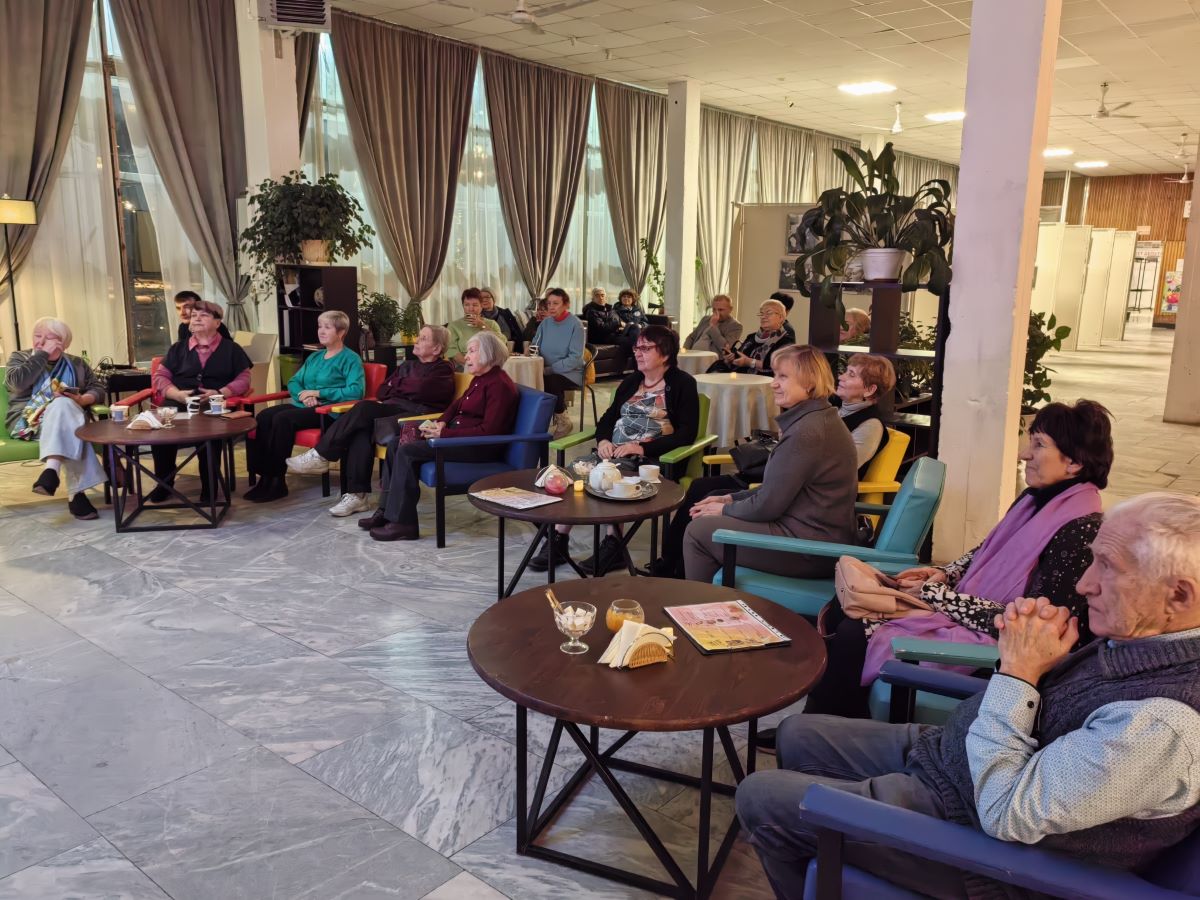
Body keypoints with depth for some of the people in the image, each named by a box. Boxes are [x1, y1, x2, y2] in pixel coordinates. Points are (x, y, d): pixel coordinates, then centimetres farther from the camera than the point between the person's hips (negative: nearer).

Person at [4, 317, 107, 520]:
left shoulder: (77, 363, 19)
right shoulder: (19, 357, 14)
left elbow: (98, 389, 10)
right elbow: (16, 382, -8)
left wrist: (82, 400, -12)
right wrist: (43, 354, -8)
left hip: (68, 417, 2)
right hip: (28, 421, -1)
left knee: (62, 404, -38)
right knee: (70, 430, -37)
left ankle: (52, 470, -53)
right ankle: (76, 493, -50)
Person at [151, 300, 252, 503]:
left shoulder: (231, 349, 18)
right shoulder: (178, 348, 25)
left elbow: (244, 378, 8)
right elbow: (159, 377, 16)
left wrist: (220, 393, -11)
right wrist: (178, 394, -6)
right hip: (178, 404, 3)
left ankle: (209, 487, -20)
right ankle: (164, 483, -10)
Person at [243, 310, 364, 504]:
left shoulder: (350, 359, 0)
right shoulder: (314, 358, 24)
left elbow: (356, 391, -15)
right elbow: (293, 382, 21)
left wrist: (318, 393, -14)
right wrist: (303, 394, -4)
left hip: (329, 411, -7)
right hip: (303, 407, 7)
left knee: (282, 419, -31)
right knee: (262, 417, -20)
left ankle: (277, 480, -22)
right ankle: (265, 476, -20)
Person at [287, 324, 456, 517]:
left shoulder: (443, 369, 8)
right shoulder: (407, 365, 29)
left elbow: (421, 390, -11)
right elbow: (382, 391, 19)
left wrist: (397, 386, 8)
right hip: (393, 410, 6)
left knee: (365, 409, -27)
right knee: (362, 429, -27)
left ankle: (321, 456, -18)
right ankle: (357, 494, -30)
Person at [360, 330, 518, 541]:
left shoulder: (499, 385, -16)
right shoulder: (479, 379, 14)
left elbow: (488, 431, -23)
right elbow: (458, 404, 25)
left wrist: (444, 433, -21)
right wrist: (441, 422, 3)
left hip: (480, 447, -10)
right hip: (457, 434, 10)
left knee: (407, 451, -21)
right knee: (396, 443, 2)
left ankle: (402, 523, -16)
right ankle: (387, 510, 3)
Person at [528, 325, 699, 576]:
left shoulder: (682, 384, 1)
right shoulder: (631, 381, 22)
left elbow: (686, 433, -8)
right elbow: (608, 417, 22)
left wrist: (641, 448, -17)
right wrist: (603, 440, -2)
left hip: (650, 460, -6)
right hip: (612, 453, 6)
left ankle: (613, 547, -24)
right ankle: (557, 541, -20)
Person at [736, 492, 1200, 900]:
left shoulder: (1162, 725, -34)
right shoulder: (1140, 632, -8)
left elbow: (1005, 812, -29)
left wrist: (1018, 671, -24)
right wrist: (1030, 636, -12)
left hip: (976, 834, -8)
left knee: (760, 798, -1)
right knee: (798, 734, 18)